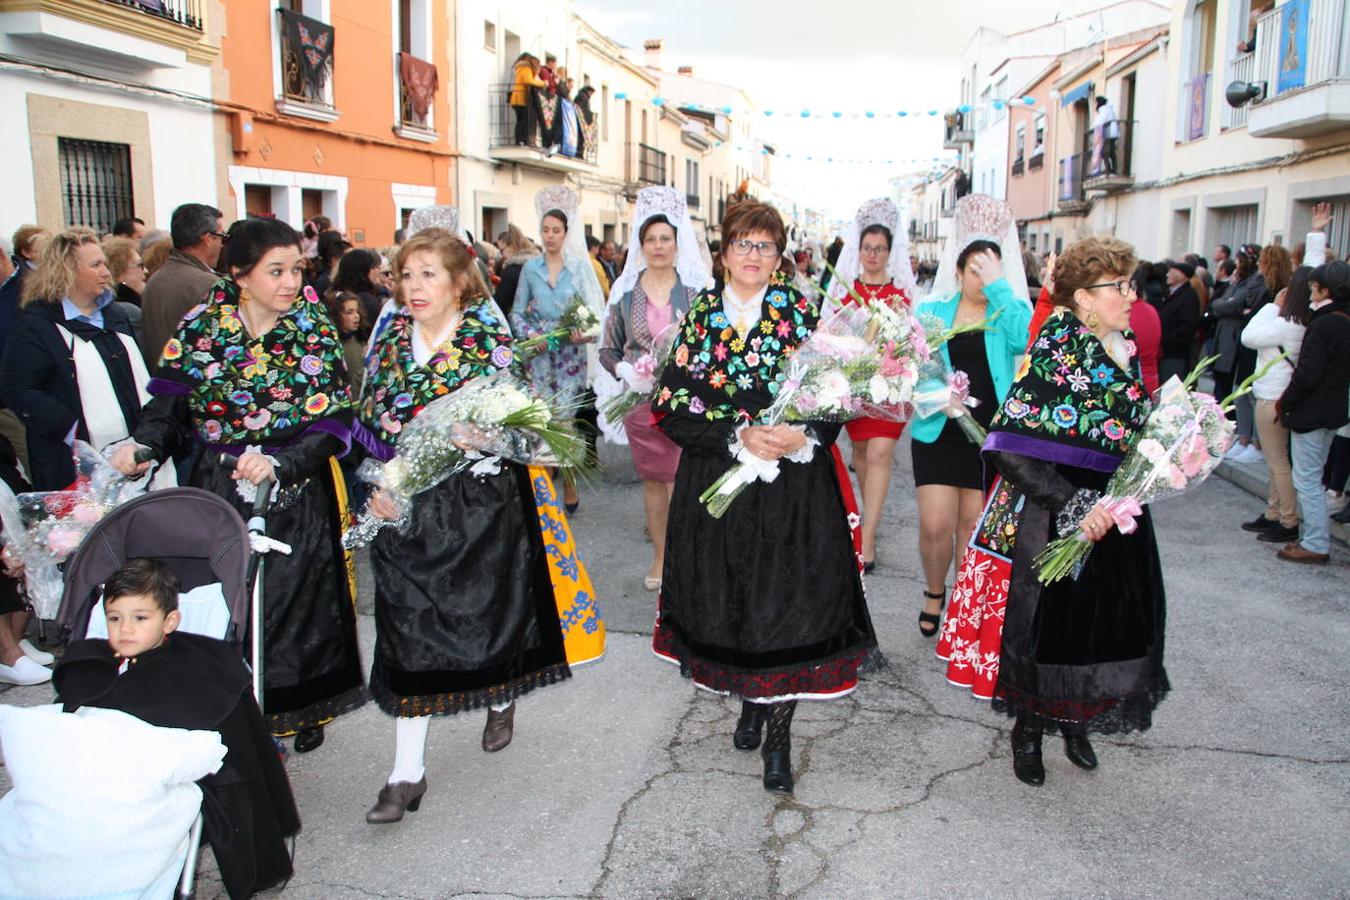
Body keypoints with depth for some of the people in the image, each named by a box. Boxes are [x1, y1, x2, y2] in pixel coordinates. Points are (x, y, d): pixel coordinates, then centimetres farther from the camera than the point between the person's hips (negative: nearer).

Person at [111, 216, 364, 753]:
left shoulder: (315, 332, -4)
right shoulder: (200, 327, 0)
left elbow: (331, 422, -11)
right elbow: (169, 406, -1)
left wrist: (279, 462, -26)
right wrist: (144, 448, -21)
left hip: (297, 496, -1)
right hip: (218, 493, 1)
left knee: (296, 603, 5)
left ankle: (303, 711, 27)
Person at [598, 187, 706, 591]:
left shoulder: (696, 289, 2)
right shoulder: (625, 291, 6)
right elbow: (609, 350, 11)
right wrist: (625, 372, -7)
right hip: (641, 400, 2)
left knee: (679, 480, -8)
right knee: (651, 479, 11)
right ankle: (660, 555, 24)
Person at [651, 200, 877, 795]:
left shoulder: (802, 314, 2)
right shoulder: (699, 318, 3)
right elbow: (674, 409, -4)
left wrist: (803, 437, -19)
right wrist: (739, 438, -17)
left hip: (794, 484, -1)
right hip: (716, 484, 2)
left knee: (788, 604, -2)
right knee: (728, 601, 9)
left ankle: (779, 736, 13)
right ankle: (751, 701, 35)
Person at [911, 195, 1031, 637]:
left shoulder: (1011, 311, 1)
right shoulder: (932, 310, 4)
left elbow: (1024, 340, -21)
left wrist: (999, 286, -22)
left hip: (991, 435, 0)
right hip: (938, 432, 0)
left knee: (973, 524, 8)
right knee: (935, 525, -3)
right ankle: (934, 592, 25)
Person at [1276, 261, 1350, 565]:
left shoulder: (1323, 325, -20)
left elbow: (1307, 375, -23)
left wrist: (1286, 402, -9)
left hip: (1311, 412, -9)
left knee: (1307, 479, -2)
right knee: (1313, 477, 18)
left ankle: (1316, 545, 3)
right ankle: (1313, 536, 25)